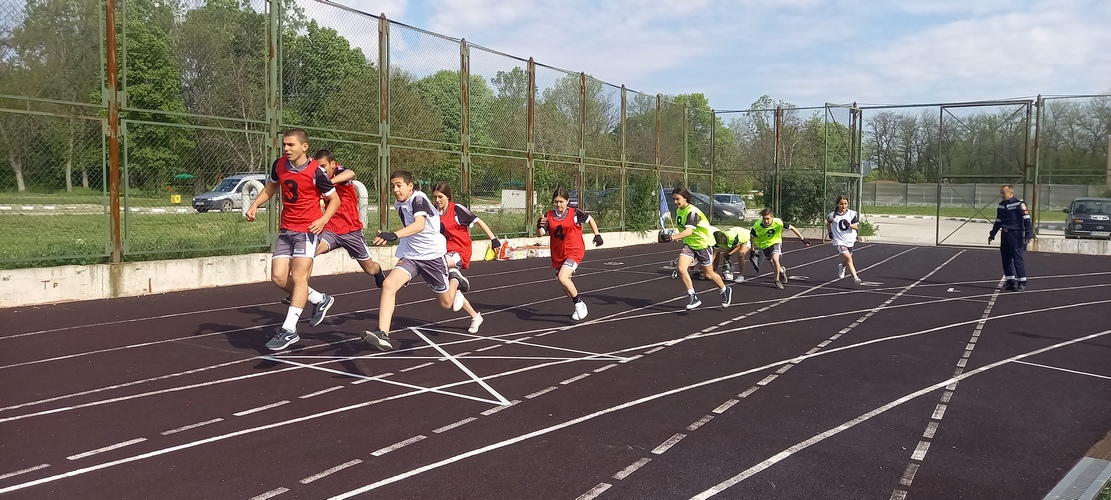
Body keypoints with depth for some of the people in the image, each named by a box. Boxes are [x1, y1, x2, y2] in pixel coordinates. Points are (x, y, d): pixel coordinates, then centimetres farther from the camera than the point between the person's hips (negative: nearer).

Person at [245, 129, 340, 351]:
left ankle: (289, 330, -10)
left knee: (298, 277, -12)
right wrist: (254, 206, 8)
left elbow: (334, 199, -5)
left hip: (307, 230, -6)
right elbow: (270, 187, 22)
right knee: (278, 277, 0)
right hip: (285, 230, 6)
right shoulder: (279, 165, 2)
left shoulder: (316, 171, -14)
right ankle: (319, 300, 21)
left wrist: (323, 220, -21)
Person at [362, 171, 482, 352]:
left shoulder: (418, 199, -18)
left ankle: (455, 284, 45)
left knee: (446, 303, 10)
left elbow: (419, 225, -38)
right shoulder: (399, 205, 5)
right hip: (410, 256, 6)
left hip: (433, 255, -5)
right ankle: (383, 335, -31)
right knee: (389, 284, -24)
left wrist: (394, 235, -52)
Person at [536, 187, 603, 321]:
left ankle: (579, 303, -7)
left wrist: (597, 235, 2)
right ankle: (579, 308, 40)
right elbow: (540, 234, -7)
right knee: (565, 286, 15)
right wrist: (539, 226, -27)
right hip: (558, 254, 5)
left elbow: (590, 219, 7)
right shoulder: (548, 215, -2)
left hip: (574, 251, -5)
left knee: (563, 277, -26)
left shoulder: (575, 213, -10)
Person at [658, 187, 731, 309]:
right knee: (680, 267, -19)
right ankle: (693, 298, -11)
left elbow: (689, 231, -41)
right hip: (689, 244, 7)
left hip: (703, 243, -7)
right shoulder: (679, 210, 1)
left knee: (708, 274, 8)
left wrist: (672, 237, -53)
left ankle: (725, 291, 38)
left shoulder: (693, 212, -26)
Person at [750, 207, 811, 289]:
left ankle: (777, 280, -4)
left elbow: (792, 228, -19)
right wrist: (752, 250, -9)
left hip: (775, 242, -2)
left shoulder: (778, 222, -32)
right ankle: (782, 270, 47)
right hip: (764, 244, 2)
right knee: (773, 263, 11)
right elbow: (753, 237, -12)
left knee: (775, 259, -24)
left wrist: (803, 239, -16)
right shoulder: (757, 226, -31)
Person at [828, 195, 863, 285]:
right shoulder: (833, 215, -5)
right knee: (848, 258, -21)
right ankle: (855, 277, -22)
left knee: (848, 260, 19)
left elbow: (857, 226, -6)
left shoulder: (852, 214, -4)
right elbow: (828, 222, 17)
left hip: (850, 240, 3)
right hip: (839, 241, -3)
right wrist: (830, 232, 9)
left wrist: (849, 225, -26)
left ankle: (842, 266, 54)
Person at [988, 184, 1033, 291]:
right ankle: (1011, 281, 18)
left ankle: (1022, 283, -4)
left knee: (1017, 258, -8)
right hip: (1005, 235, 8)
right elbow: (998, 221, 22)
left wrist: (1028, 235, -19)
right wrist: (992, 235, 23)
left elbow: (1026, 220, -14)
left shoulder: (1019, 204, -10)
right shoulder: (1001, 205, 13)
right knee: (1006, 258, 9)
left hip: (1016, 235, -8)